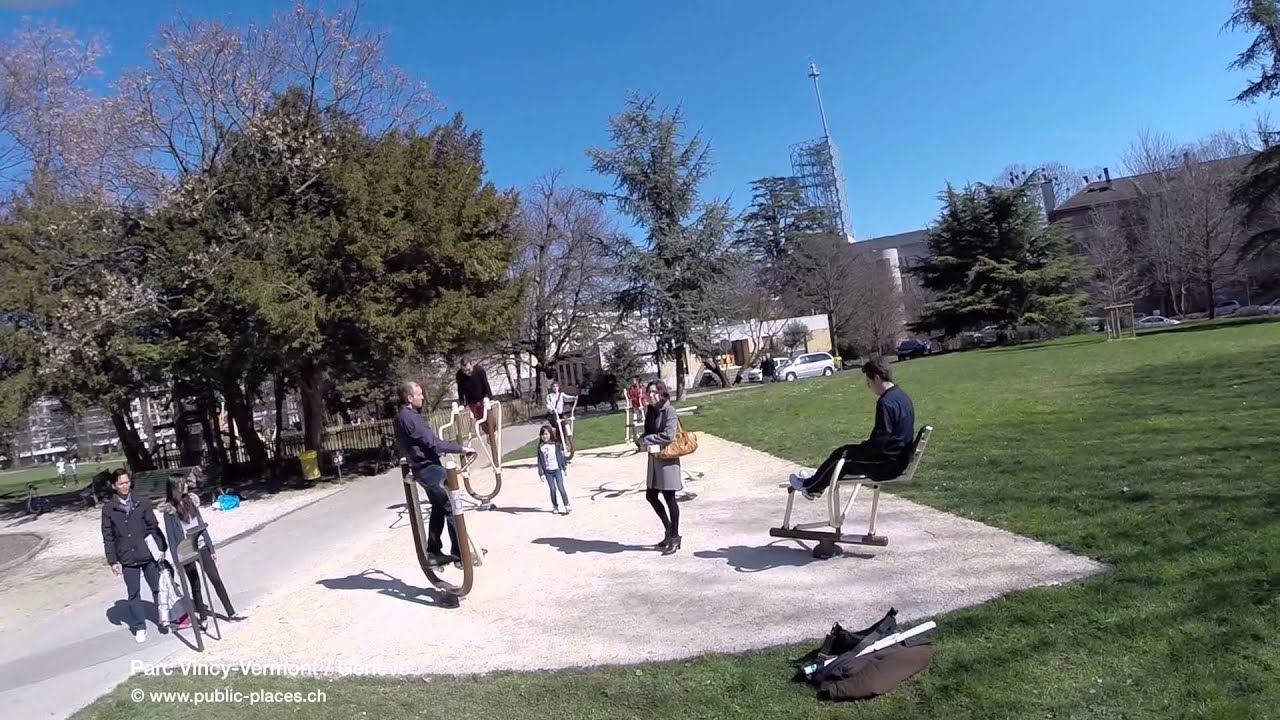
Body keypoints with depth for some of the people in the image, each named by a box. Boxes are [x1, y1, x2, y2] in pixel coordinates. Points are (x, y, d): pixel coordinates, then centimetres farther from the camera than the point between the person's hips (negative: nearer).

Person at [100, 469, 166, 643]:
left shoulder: (142, 502, -1)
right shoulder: (108, 509, -1)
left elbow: (153, 527, 2)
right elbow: (108, 537, 1)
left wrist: (162, 549, -2)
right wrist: (112, 560, -3)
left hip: (148, 554, 0)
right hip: (127, 558, 0)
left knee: (158, 588, 8)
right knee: (133, 594, 7)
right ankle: (139, 627, 19)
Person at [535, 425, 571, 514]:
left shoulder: (556, 445, 2)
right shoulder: (540, 447, 1)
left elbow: (561, 456, 7)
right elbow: (540, 461, 1)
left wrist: (563, 468, 7)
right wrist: (541, 473, -4)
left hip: (557, 469, -1)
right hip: (548, 471, 1)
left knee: (561, 487, -8)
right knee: (552, 489, 3)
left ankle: (567, 506, -6)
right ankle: (555, 506, 16)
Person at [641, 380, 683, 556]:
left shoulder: (669, 411, -14)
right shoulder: (651, 411, 9)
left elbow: (669, 436, -23)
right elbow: (647, 433, 11)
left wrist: (647, 440, -14)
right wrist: (649, 444, -11)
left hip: (667, 459, -8)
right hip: (654, 458, 8)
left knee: (669, 498, 0)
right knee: (651, 496, 13)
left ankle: (674, 537, 13)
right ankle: (669, 530, 30)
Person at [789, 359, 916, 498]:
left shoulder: (886, 403, -24)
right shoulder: (901, 395, 7)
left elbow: (879, 442, -26)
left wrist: (862, 447, -9)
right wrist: (865, 445, 15)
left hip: (888, 464, -9)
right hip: (900, 458, 9)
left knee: (842, 455, 3)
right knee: (847, 451, 19)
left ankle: (810, 486, 20)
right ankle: (816, 482, 28)